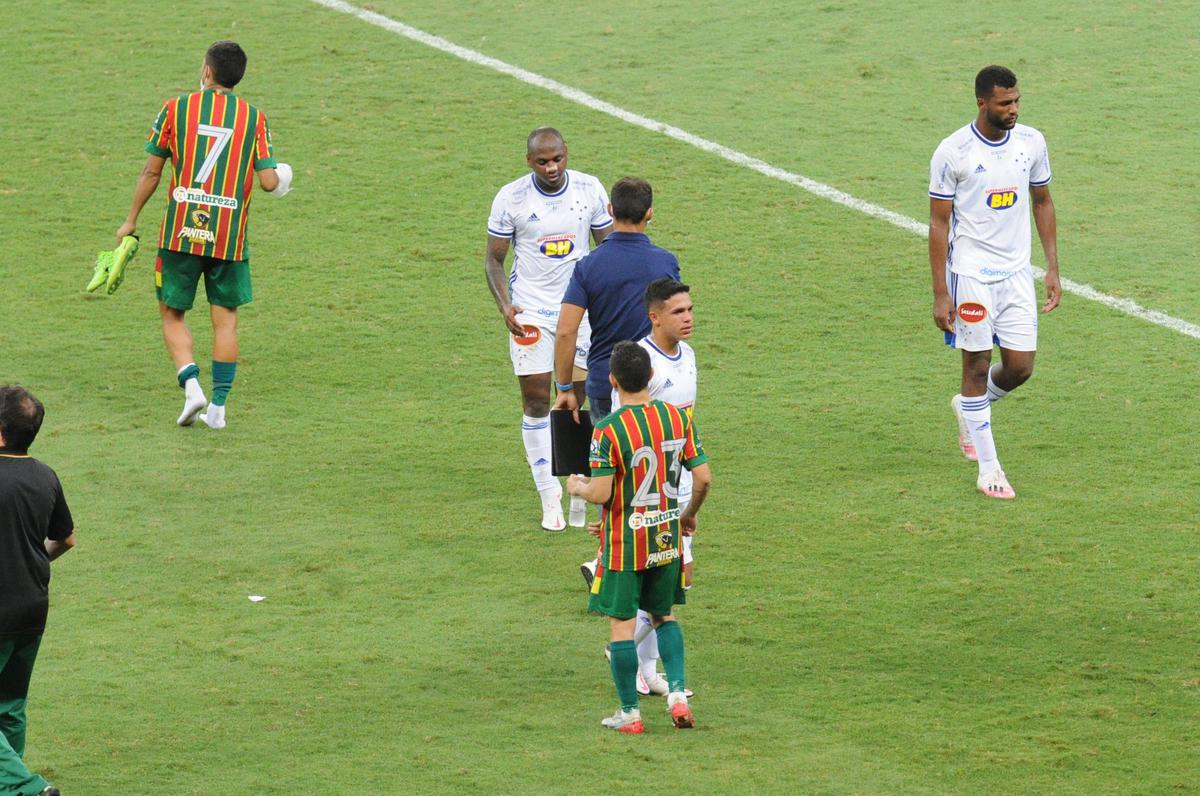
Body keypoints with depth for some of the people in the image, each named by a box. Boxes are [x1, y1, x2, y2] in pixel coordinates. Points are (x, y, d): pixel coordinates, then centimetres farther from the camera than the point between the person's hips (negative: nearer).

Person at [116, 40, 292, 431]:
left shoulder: (176, 109, -1)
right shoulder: (254, 118, 1)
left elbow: (151, 171, 2)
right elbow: (269, 181, -4)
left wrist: (130, 221, 12)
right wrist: (279, 175, 21)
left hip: (180, 233, -1)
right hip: (229, 236, 1)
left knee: (172, 314, 11)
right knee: (225, 318, 9)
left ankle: (191, 384, -9)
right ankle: (218, 406, 5)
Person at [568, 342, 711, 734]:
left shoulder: (608, 430, -18)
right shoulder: (677, 418, -4)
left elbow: (601, 493, -20)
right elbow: (703, 477, -3)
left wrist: (577, 487, 3)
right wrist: (690, 513, 16)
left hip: (624, 543, -5)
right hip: (667, 539, 5)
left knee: (622, 624, 5)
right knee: (663, 615, 21)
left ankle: (629, 713, 9)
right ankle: (677, 692, 8)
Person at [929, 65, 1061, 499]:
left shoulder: (1031, 142, 1)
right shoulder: (952, 152, -13)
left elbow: (1042, 202, 14)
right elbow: (938, 223, -8)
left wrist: (1053, 268, 8)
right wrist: (940, 295, -11)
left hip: (1017, 271, 4)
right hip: (971, 272, -4)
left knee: (1020, 366, 3)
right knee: (977, 365, 1)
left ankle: (968, 407, 35)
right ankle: (988, 469, 9)